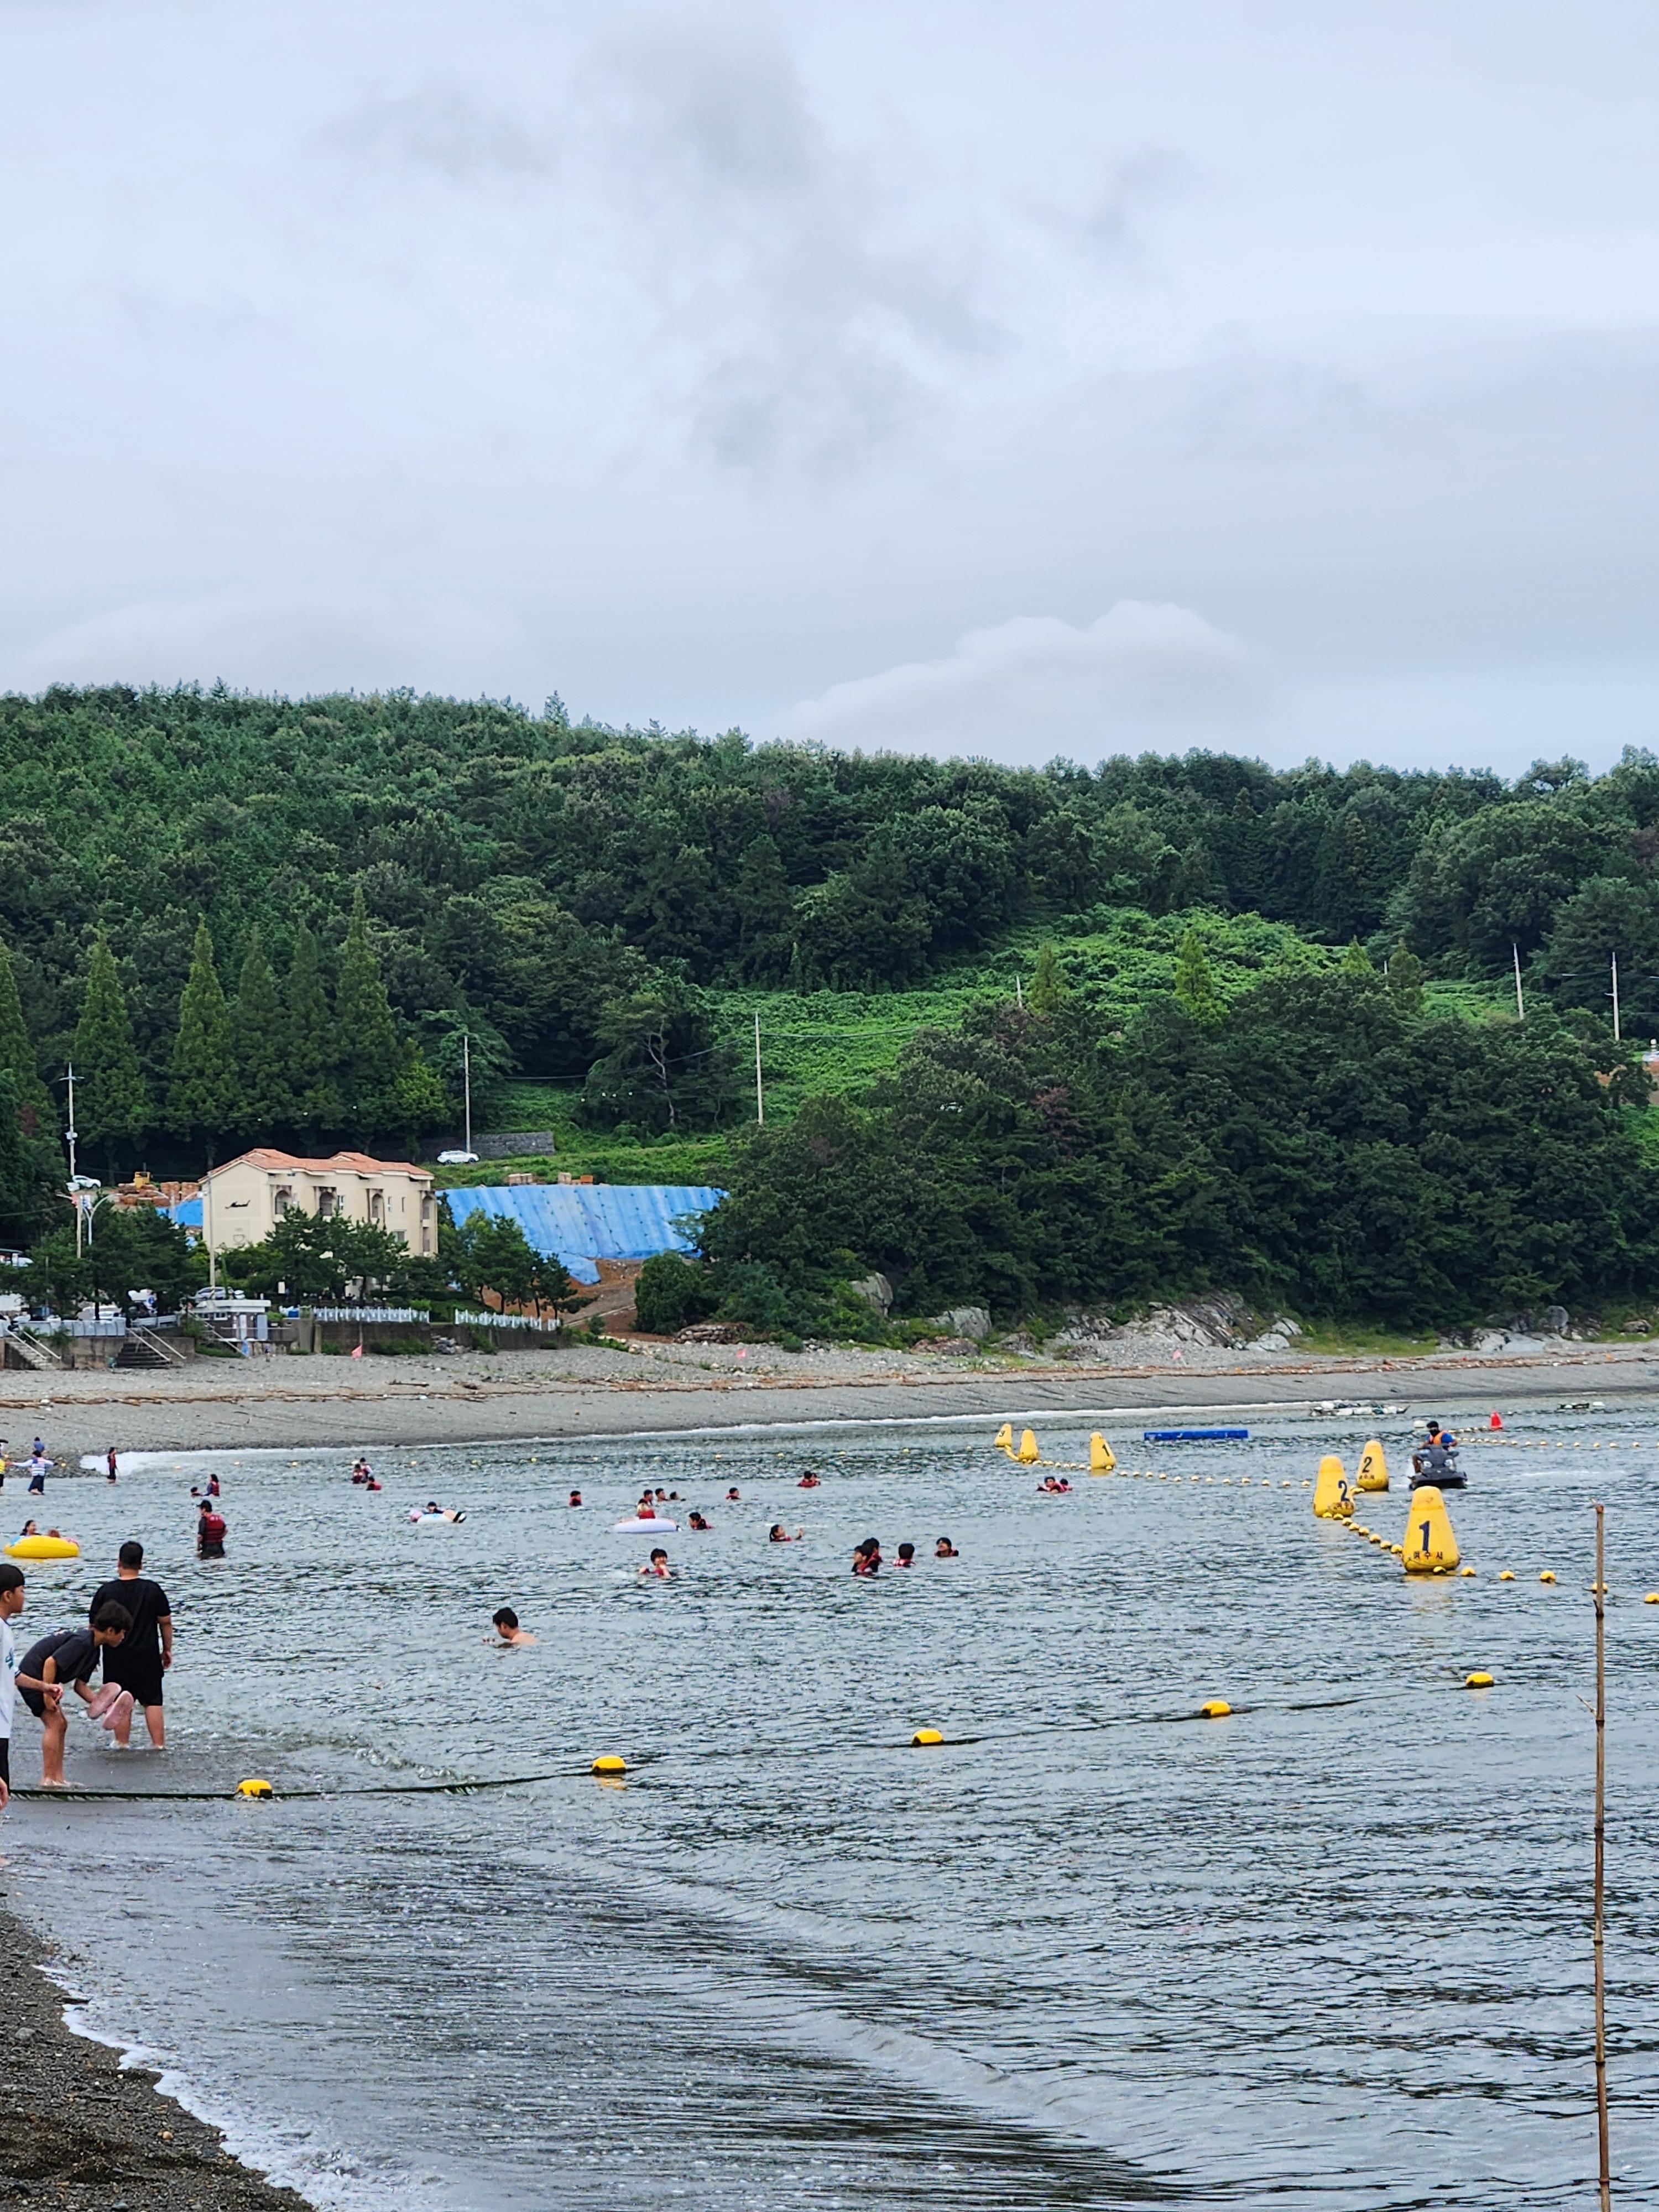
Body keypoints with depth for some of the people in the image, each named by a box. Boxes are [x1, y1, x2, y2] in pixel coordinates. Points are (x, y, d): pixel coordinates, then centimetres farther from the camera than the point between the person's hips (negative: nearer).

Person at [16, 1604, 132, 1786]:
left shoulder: (93, 1650, 11)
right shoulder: (82, 1642, -21)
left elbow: (79, 1685, 14)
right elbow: (51, 1662, -27)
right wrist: (47, 1694, -25)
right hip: (33, 1678, -11)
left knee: (61, 1724, 11)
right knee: (55, 1723, -12)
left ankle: (58, 1778, 11)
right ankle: (48, 1779, -12)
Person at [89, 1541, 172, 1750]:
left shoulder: (105, 1592, -6)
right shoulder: (153, 1590, -5)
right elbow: (166, 1622, 3)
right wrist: (167, 1649, 16)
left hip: (116, 1658, 0)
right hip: (148, 1655, 0)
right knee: (153, 1701, 5)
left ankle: (122, 1744, 9)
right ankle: (159, 1745, 3)